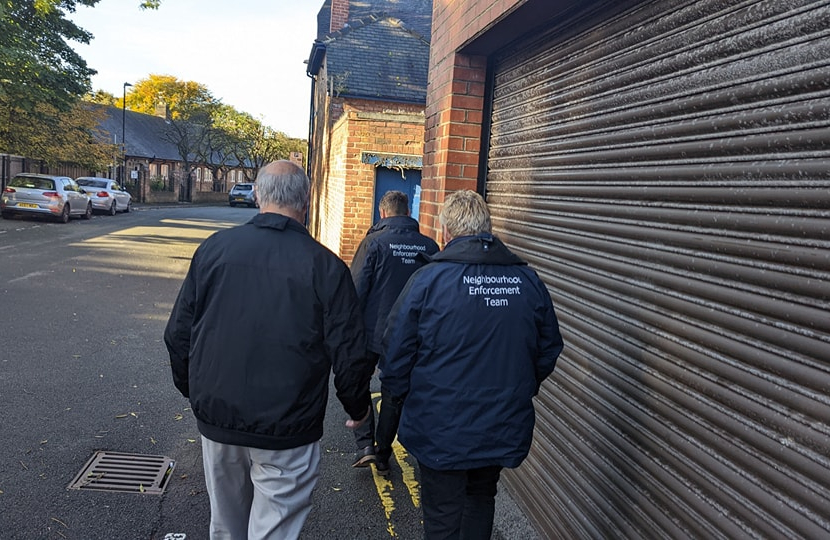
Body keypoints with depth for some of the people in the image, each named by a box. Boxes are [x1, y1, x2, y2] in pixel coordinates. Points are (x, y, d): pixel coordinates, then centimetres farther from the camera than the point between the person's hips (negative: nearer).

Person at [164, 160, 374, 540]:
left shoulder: (214, 248, -3)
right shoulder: (326, 266, -13)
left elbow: (178, 334, 3)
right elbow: (349, 355, -11)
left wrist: (192, 390, 20)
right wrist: (357, 407, 8)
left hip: (217, 421, 4)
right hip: (286, 435, -4)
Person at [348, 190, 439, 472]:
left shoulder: (374, 242, -11)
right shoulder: (430, 247, 0)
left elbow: (357, 289, -12)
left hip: (372, 332, -3)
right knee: (394, 395, 15)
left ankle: (365, 445, 6)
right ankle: (383, 457, 25)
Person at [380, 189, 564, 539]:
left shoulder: (428, 279, -15)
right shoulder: (529, 281, -3)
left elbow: (395, 353, -11)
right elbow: (549, 350, 7)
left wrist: (402, 393, 8)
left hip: (441, 431, -3)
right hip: (504, 429, 4)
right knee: (481, 501, 26)